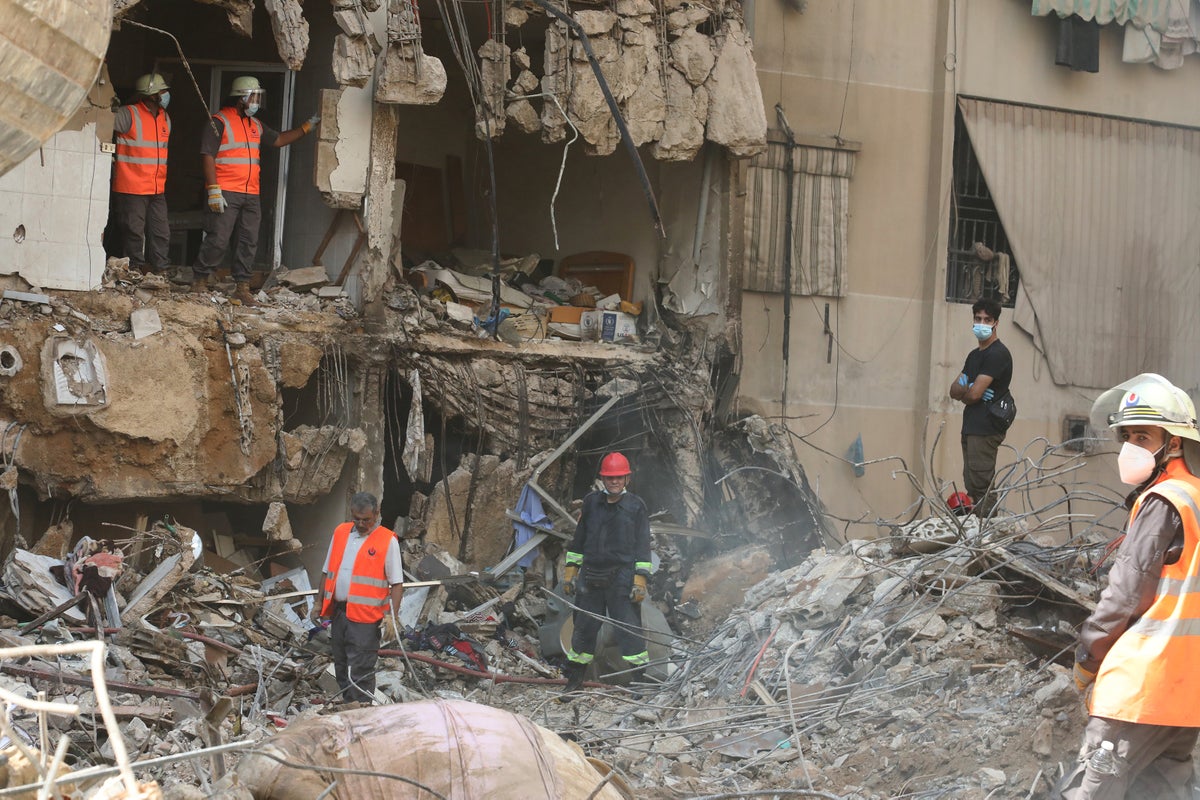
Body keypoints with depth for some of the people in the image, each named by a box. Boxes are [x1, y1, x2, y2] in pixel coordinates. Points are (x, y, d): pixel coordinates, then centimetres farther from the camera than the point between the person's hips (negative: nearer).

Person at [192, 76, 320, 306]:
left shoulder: (256, 125, 18)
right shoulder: (219, 122, -6)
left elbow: (279, 140, 30)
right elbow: (208, 156, -11)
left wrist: (307, 127, 23)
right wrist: (214, 191, -18)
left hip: (251, 195, 7)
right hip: (226, 193, -7)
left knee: (248, 242, 5)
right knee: (218, 240, -8)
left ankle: (242, 288, 10)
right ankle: (199, 281, 5)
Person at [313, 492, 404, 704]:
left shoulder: (388, 541, -7)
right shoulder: (340, 532, 10)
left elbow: (397, 583, -7)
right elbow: (327, 572, 17)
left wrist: (393, 617, -14)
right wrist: (321, 605, 13)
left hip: (366, 617, -6)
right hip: (339, 612, 6)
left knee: (360, 671, -6)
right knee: (342, 668, 14)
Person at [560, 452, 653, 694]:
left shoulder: (636, 506, 1)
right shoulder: (591, 502, 10)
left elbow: (642, 546, 0)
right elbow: (578, 538, 17)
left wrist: (640, 579, -7)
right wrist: (570, 570, 12)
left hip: (622, 577, -3)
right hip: (590, 576, 3)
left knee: (629, 630, -7)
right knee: (584, 628, 8)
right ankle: (574, 679, 19)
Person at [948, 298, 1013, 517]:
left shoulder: (997, 354, -10)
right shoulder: (974, 355, 21)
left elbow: (974, 394, -17)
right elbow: (954, 390, 16)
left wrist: (964, 394, 7)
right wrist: (965, 388, -7)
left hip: (985, 430, -10)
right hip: (971, 428, 10)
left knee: (981, 487, -13)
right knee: (972, 487, 8)